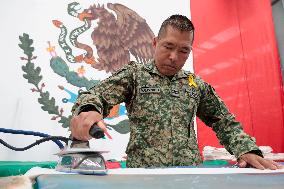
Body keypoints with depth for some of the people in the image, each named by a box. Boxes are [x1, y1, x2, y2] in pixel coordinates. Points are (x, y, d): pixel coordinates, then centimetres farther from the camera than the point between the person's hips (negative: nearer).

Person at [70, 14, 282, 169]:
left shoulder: (197, 85, 12)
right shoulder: (134, 74, 1)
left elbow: (224, 121, 13)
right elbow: (97, 95, -9)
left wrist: (247, 149, -3)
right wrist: (89, 109, -31)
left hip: (191, 172, 3)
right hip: (143, 170, -2)